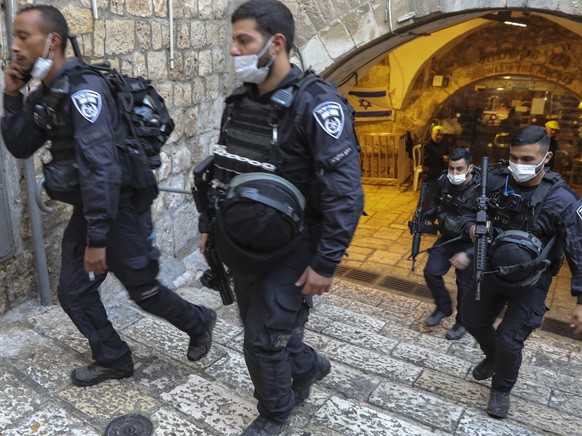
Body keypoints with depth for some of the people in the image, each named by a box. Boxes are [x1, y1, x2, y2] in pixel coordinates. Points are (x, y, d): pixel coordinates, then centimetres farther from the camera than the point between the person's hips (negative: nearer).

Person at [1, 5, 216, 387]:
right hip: (86, 209, 9)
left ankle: (200, 323, 31)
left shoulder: (82, 89, -23)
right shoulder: (43, 96, 7)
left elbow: (100, 167, -29)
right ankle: (113, 360, 31)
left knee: (143, 290, 5)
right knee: (73, 293, 13)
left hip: (120, 209, -9)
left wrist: (98, 238, -28)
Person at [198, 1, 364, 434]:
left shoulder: (317, 104, -19)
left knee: (263, 341, 2)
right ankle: (308, 366, 51)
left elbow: (346, 193, -22)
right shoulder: (239, 101, 4)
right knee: (261, 325, 21)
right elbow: (222, 170, 15)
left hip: (290, 249, -7)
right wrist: (209, 224, 16)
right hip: (242, 244, 7)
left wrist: (325, 264, -22)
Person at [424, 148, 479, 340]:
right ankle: (443, 308, 26)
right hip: (446, 239, 5)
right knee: (431, 272, 1)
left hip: (468, 244, -5)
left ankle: (461, 323, 28)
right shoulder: (443, 181, -13)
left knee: (464, 284, 5)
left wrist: (469, 254, -31)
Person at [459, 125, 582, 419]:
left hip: (531, 282, -4)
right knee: (472, 320, 17)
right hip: (492, 270, 4)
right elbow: (469, 213, 1)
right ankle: (493, 357, 50)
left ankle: (501, 389, 27)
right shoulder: (495, 182, -14)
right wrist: (472, 228, -23)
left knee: (509, 340, -4)